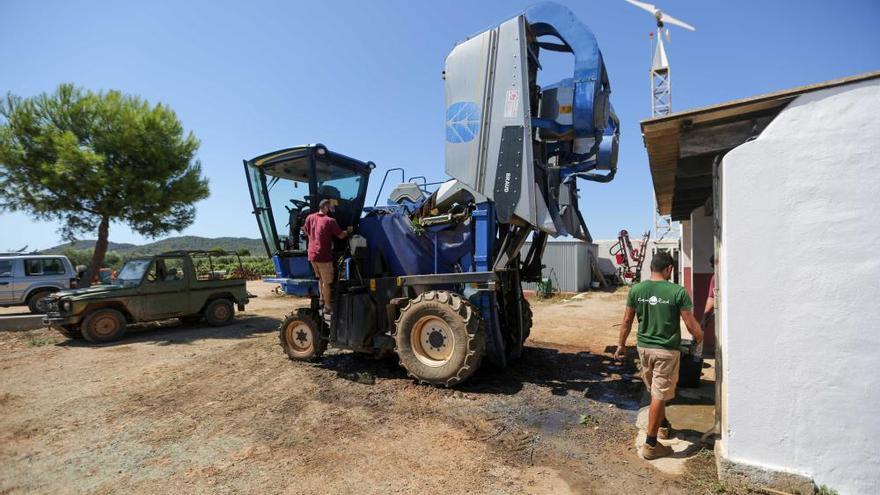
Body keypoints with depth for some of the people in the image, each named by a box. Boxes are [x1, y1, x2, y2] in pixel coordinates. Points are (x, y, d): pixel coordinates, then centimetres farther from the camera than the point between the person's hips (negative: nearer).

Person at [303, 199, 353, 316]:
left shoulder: (310, 217, 5)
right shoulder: (330, 221, -14)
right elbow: (341, 235, -7)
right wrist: (348, 230, 12)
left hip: (312, 254, 7)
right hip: (323, 255, -7)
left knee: (321, 279, 23)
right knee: (326, 282, 2)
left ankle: (322, 300, 31)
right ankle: (327, 307, 8)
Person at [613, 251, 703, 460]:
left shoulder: (636, 290, -4)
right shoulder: (678, 292, -15)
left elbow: (627, 321, 2)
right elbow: (691, 323, -10)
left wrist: (621, 345, 15)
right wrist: (699, 337, 13)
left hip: (644, 347, 4)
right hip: (666, 351, -4)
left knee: (655, 391, 24)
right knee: (659, 396, 3)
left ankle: (663, 426, 45)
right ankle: (651, 445, 10)